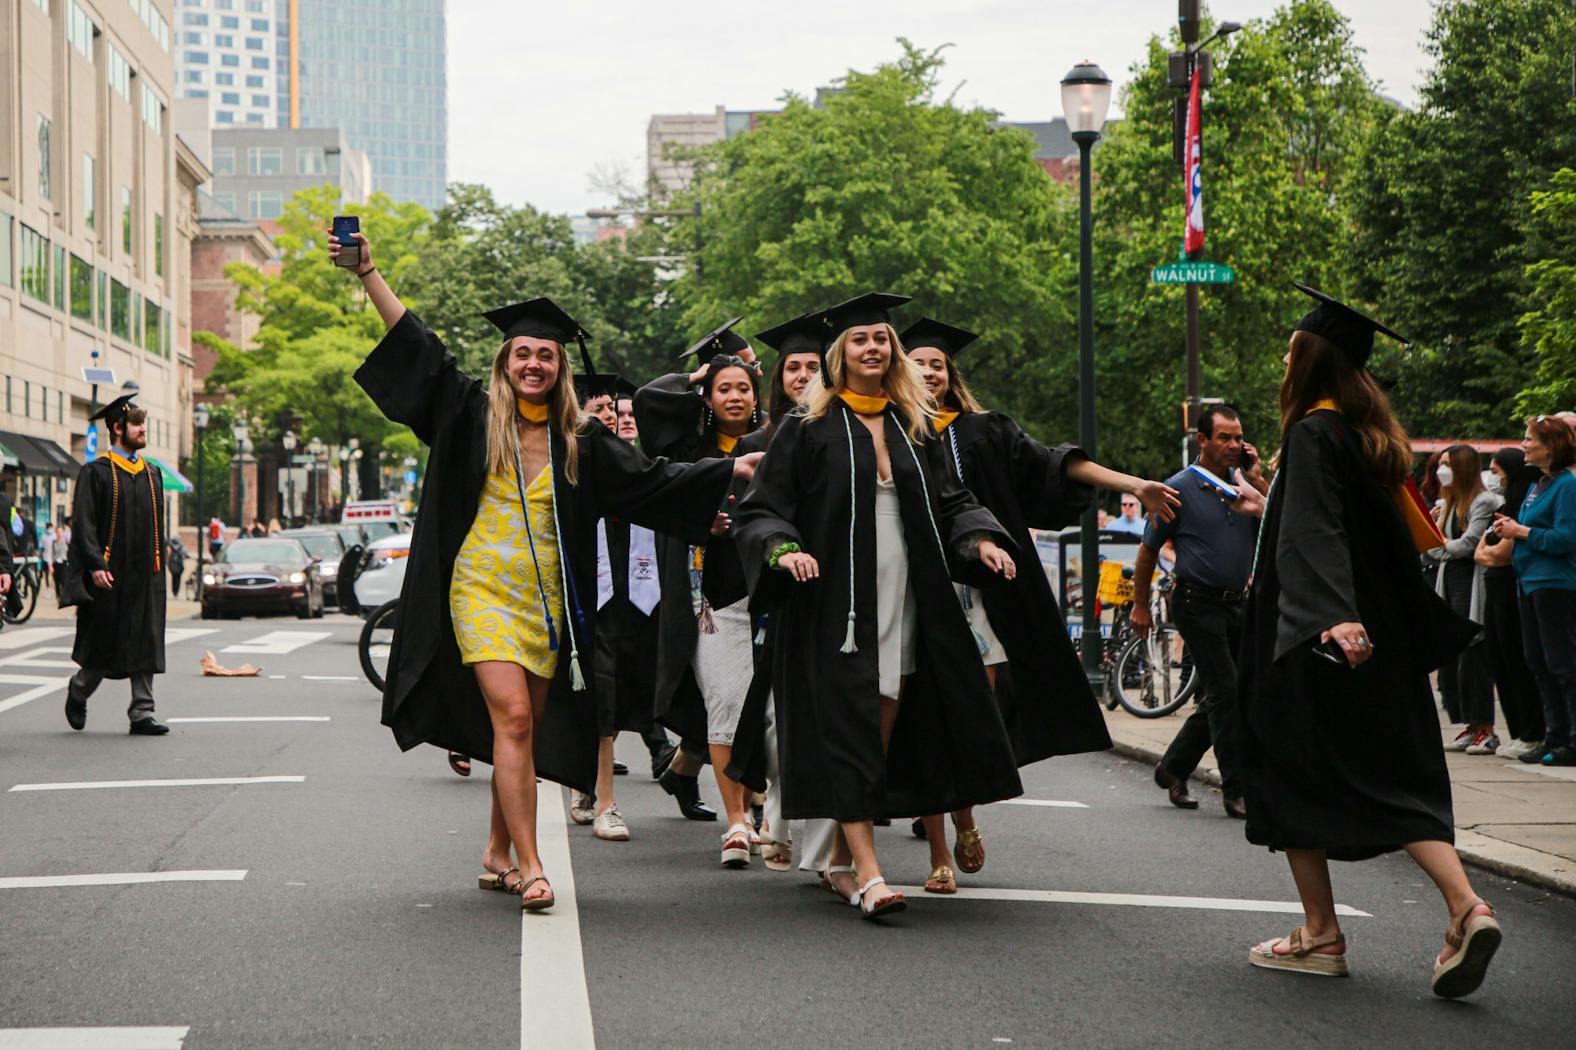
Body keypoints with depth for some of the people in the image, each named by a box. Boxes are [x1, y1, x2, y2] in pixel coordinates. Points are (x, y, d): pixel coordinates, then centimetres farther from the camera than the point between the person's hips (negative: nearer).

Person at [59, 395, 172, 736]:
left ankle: (142, 713, 0)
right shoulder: (96, 472, -4)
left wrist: (160, 565, 13)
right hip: (109, 574, -5)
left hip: (145, 574, 5)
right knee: (104, 643, 3)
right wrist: (96, 565, -19)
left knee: (145, 641, -1)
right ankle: (78, 691, 29)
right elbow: (84, 524, -10)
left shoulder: (152, 473, 13)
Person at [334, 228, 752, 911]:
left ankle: (497, 855, 23)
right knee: (512, 720, -14)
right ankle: (528, 868, -14)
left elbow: (650, 480, 12)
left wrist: (734, 470, 10)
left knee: (524, 732, 9)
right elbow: (418, 348, -4)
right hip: (483, 591, -3)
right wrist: (368, 272, -10)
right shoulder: (474, 417, 1)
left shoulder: (578, 441, 7)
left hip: (546, 600, 4)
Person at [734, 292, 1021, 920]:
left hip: (904, 597, 5)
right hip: (835, 598, -5)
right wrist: (785, 550, -22)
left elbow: (950, 501, 21)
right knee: (848, 726, -11)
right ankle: (867, 872, -16)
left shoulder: (914, 426, 15)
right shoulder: (808, 428, 0)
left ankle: (842, 861, 18)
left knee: (882, 732, 6)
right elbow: (760, 511, -2)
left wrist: (980, 538, 1)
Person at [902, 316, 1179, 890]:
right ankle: (939, 854, 5)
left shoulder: (982, 432, 11)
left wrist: (1134, 485, 1)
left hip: (974, 589, 2)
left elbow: (1051, 464, 7)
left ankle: (963, 811, 27)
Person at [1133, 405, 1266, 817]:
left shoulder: (1243, 483, 8)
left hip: (1237, 601, 6)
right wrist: (1140, 606, 3)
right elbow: (1148, 551, 1)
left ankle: (1173, 767, 27)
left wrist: (1257, 483, -8)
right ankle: (1237, 791, -6)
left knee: (1220, 698, 10)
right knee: (1225, 693, -10)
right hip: (1198, 602, -6)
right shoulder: (1179, 488, -6)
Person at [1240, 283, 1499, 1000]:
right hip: (1383, 639, 8)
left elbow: (1316, 533, -27)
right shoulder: (1373, 434, 11)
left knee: (1292, 776, 4)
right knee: (1395, 778, 6)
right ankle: (1464, 909, -13)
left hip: (1314, 645, -8)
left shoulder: (1312, 434, -13)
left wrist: (1333, 616, -38)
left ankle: (1321, 935, 6)